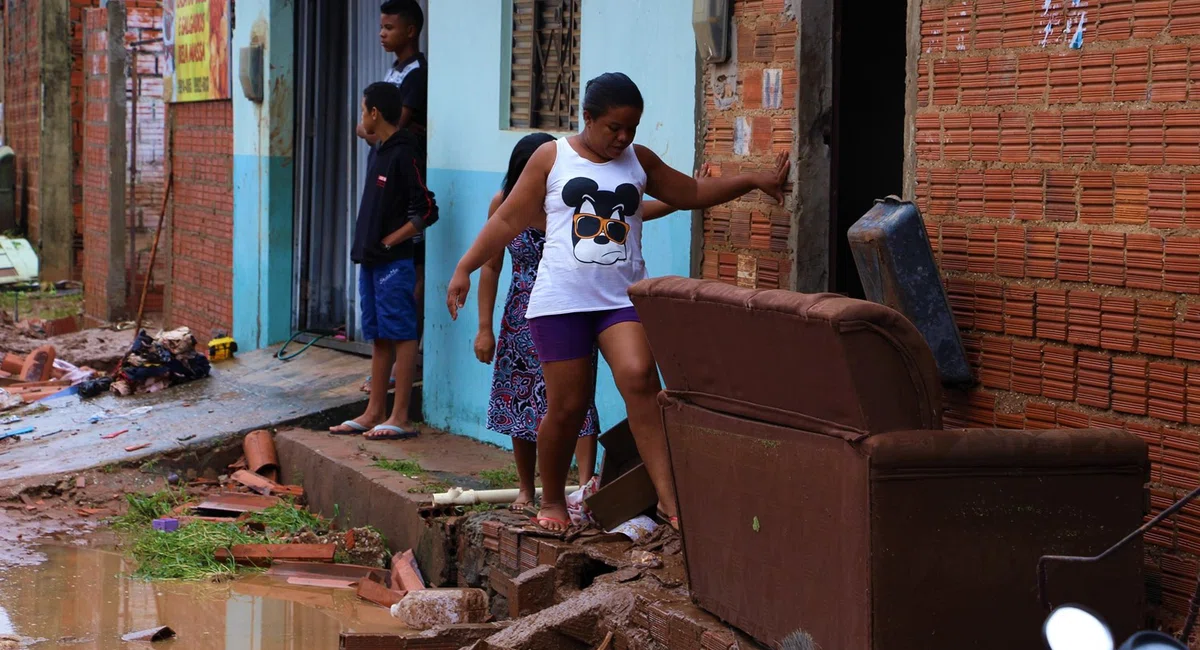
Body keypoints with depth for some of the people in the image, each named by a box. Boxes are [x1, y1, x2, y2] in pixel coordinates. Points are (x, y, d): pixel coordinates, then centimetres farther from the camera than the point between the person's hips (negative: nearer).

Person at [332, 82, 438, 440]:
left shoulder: (403, 155, -13)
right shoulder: (382, 153, 15)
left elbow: (426, 210, -17)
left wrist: (390, 240, -14)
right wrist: (367, 248, 13)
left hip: (393, 263, -10)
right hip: (372, 261, 10)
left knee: (401, 336, -5)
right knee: (379, 337, 13)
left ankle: (400, 417, -3)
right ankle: (375, 413, 18)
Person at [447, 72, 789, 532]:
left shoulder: (639, 162, 14)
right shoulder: (552, 158, 5)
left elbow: (692, 193, 24)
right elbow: (509, 220, 8)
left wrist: (752, 180, 14)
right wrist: (464, 269, 5)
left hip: (623, 298, 2)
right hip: (561, 300, -1)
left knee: (639, 377, -23)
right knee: (566, 407, -1)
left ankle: (668, 498, -28)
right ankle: (552, 501, 22)